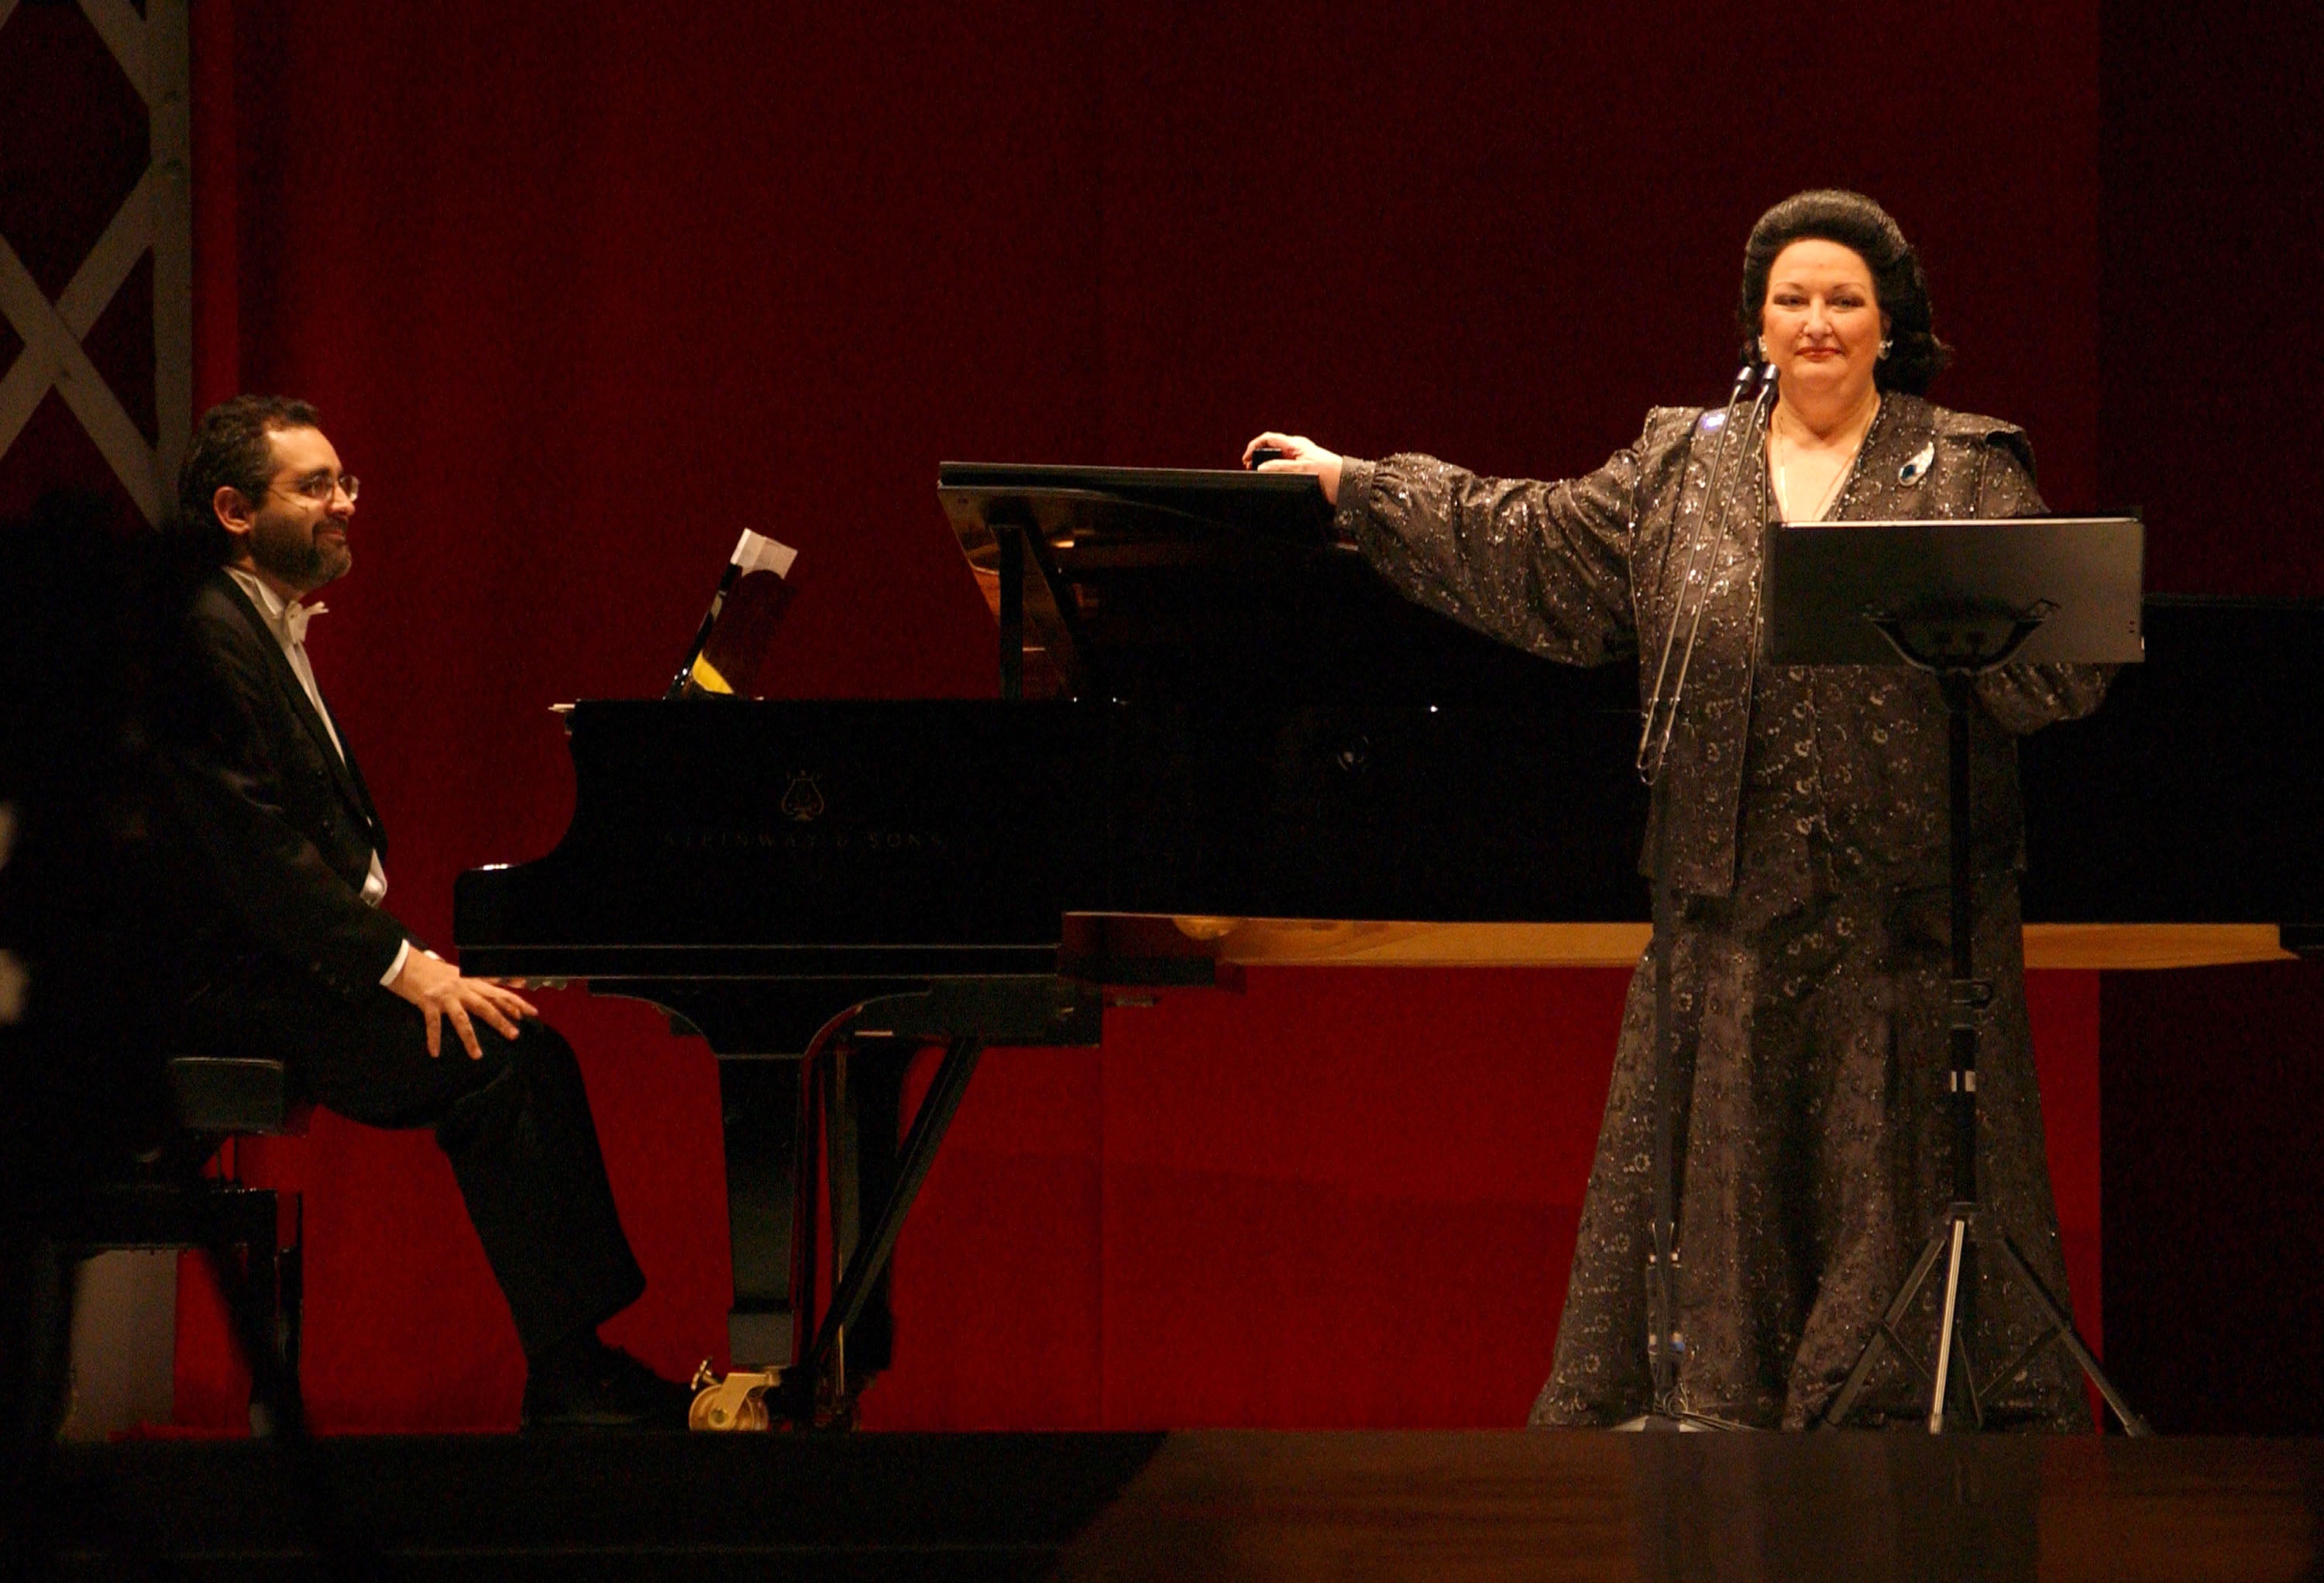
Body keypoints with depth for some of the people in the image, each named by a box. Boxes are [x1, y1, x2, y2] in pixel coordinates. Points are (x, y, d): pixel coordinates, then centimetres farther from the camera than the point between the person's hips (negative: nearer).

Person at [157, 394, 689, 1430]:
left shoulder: (269, 633, 20)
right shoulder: (206, 642, -13)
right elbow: (253, 845, -22)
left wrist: (414, 960, 5)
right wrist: (400, 967, -23)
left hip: (277, 963, 10)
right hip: (226, 987, -10)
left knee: (530, 1053, -3)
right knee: (496, 1067, -22)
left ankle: (581, 1368, -7)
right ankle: (571, 1383, -19)